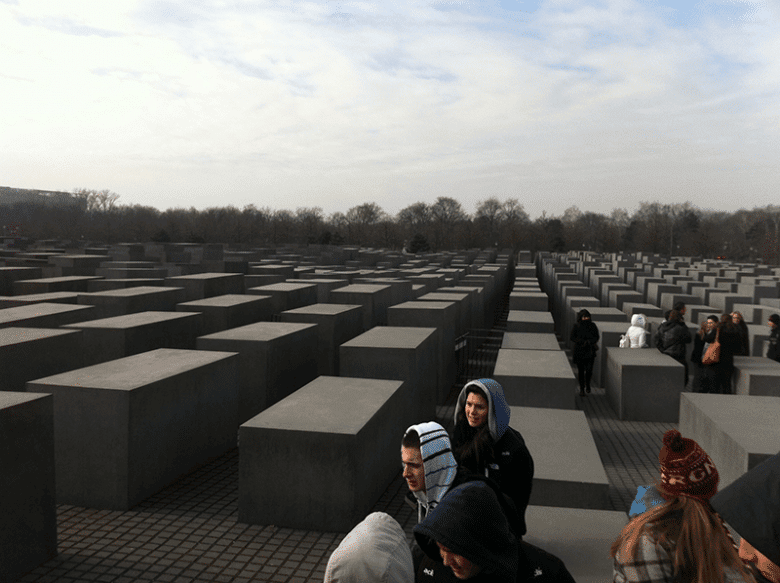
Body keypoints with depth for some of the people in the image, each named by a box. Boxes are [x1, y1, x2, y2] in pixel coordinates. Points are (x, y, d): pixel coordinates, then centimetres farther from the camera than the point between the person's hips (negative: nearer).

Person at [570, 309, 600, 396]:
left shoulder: (593, 326, -1)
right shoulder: (576, 326, -5)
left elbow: (597, 337, 2)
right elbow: (571, 337, -6)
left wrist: (589, 342, -17)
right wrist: (582, 342, -18)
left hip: (590, 351, 1)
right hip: (579, 350, -1)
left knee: (589, 370, -5)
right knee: (580, 370, 3)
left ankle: (588, 384, 25)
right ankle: (582, 388, 18)